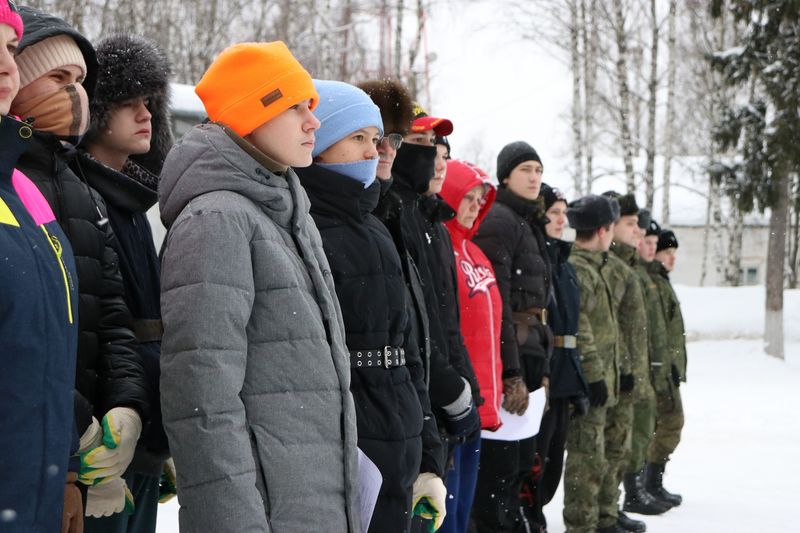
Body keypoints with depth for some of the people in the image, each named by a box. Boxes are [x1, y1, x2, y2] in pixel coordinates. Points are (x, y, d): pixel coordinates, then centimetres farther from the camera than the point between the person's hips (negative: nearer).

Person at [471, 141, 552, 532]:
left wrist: (541, 367, 16)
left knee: (521, 459, 13)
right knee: (502, 463, -6)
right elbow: (495, 304, -17)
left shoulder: (529, 224, 20)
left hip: (528, 353, 9)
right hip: (506, 356, -9)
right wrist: (512, 373, -20)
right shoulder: (499, 220, -9)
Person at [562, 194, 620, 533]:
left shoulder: (595, 267, 18)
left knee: (591, 456, 17)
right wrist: (594, 375, -21)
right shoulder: (578, 269, -15)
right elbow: (578, 330, -22)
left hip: (598, 380, 11)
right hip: (588, 381, -11)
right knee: (588, 457, -6)